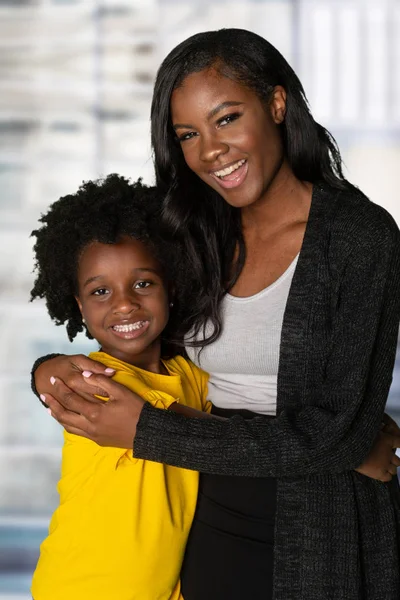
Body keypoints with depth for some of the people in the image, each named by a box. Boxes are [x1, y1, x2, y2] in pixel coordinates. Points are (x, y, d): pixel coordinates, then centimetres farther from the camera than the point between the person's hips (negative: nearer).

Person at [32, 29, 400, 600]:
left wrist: (146, 430, -18)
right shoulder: (199, 242, 3)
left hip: (324, 547, -5)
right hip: (212, 534, 5)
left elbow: (339, 433, -18)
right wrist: (53, 372, -11)